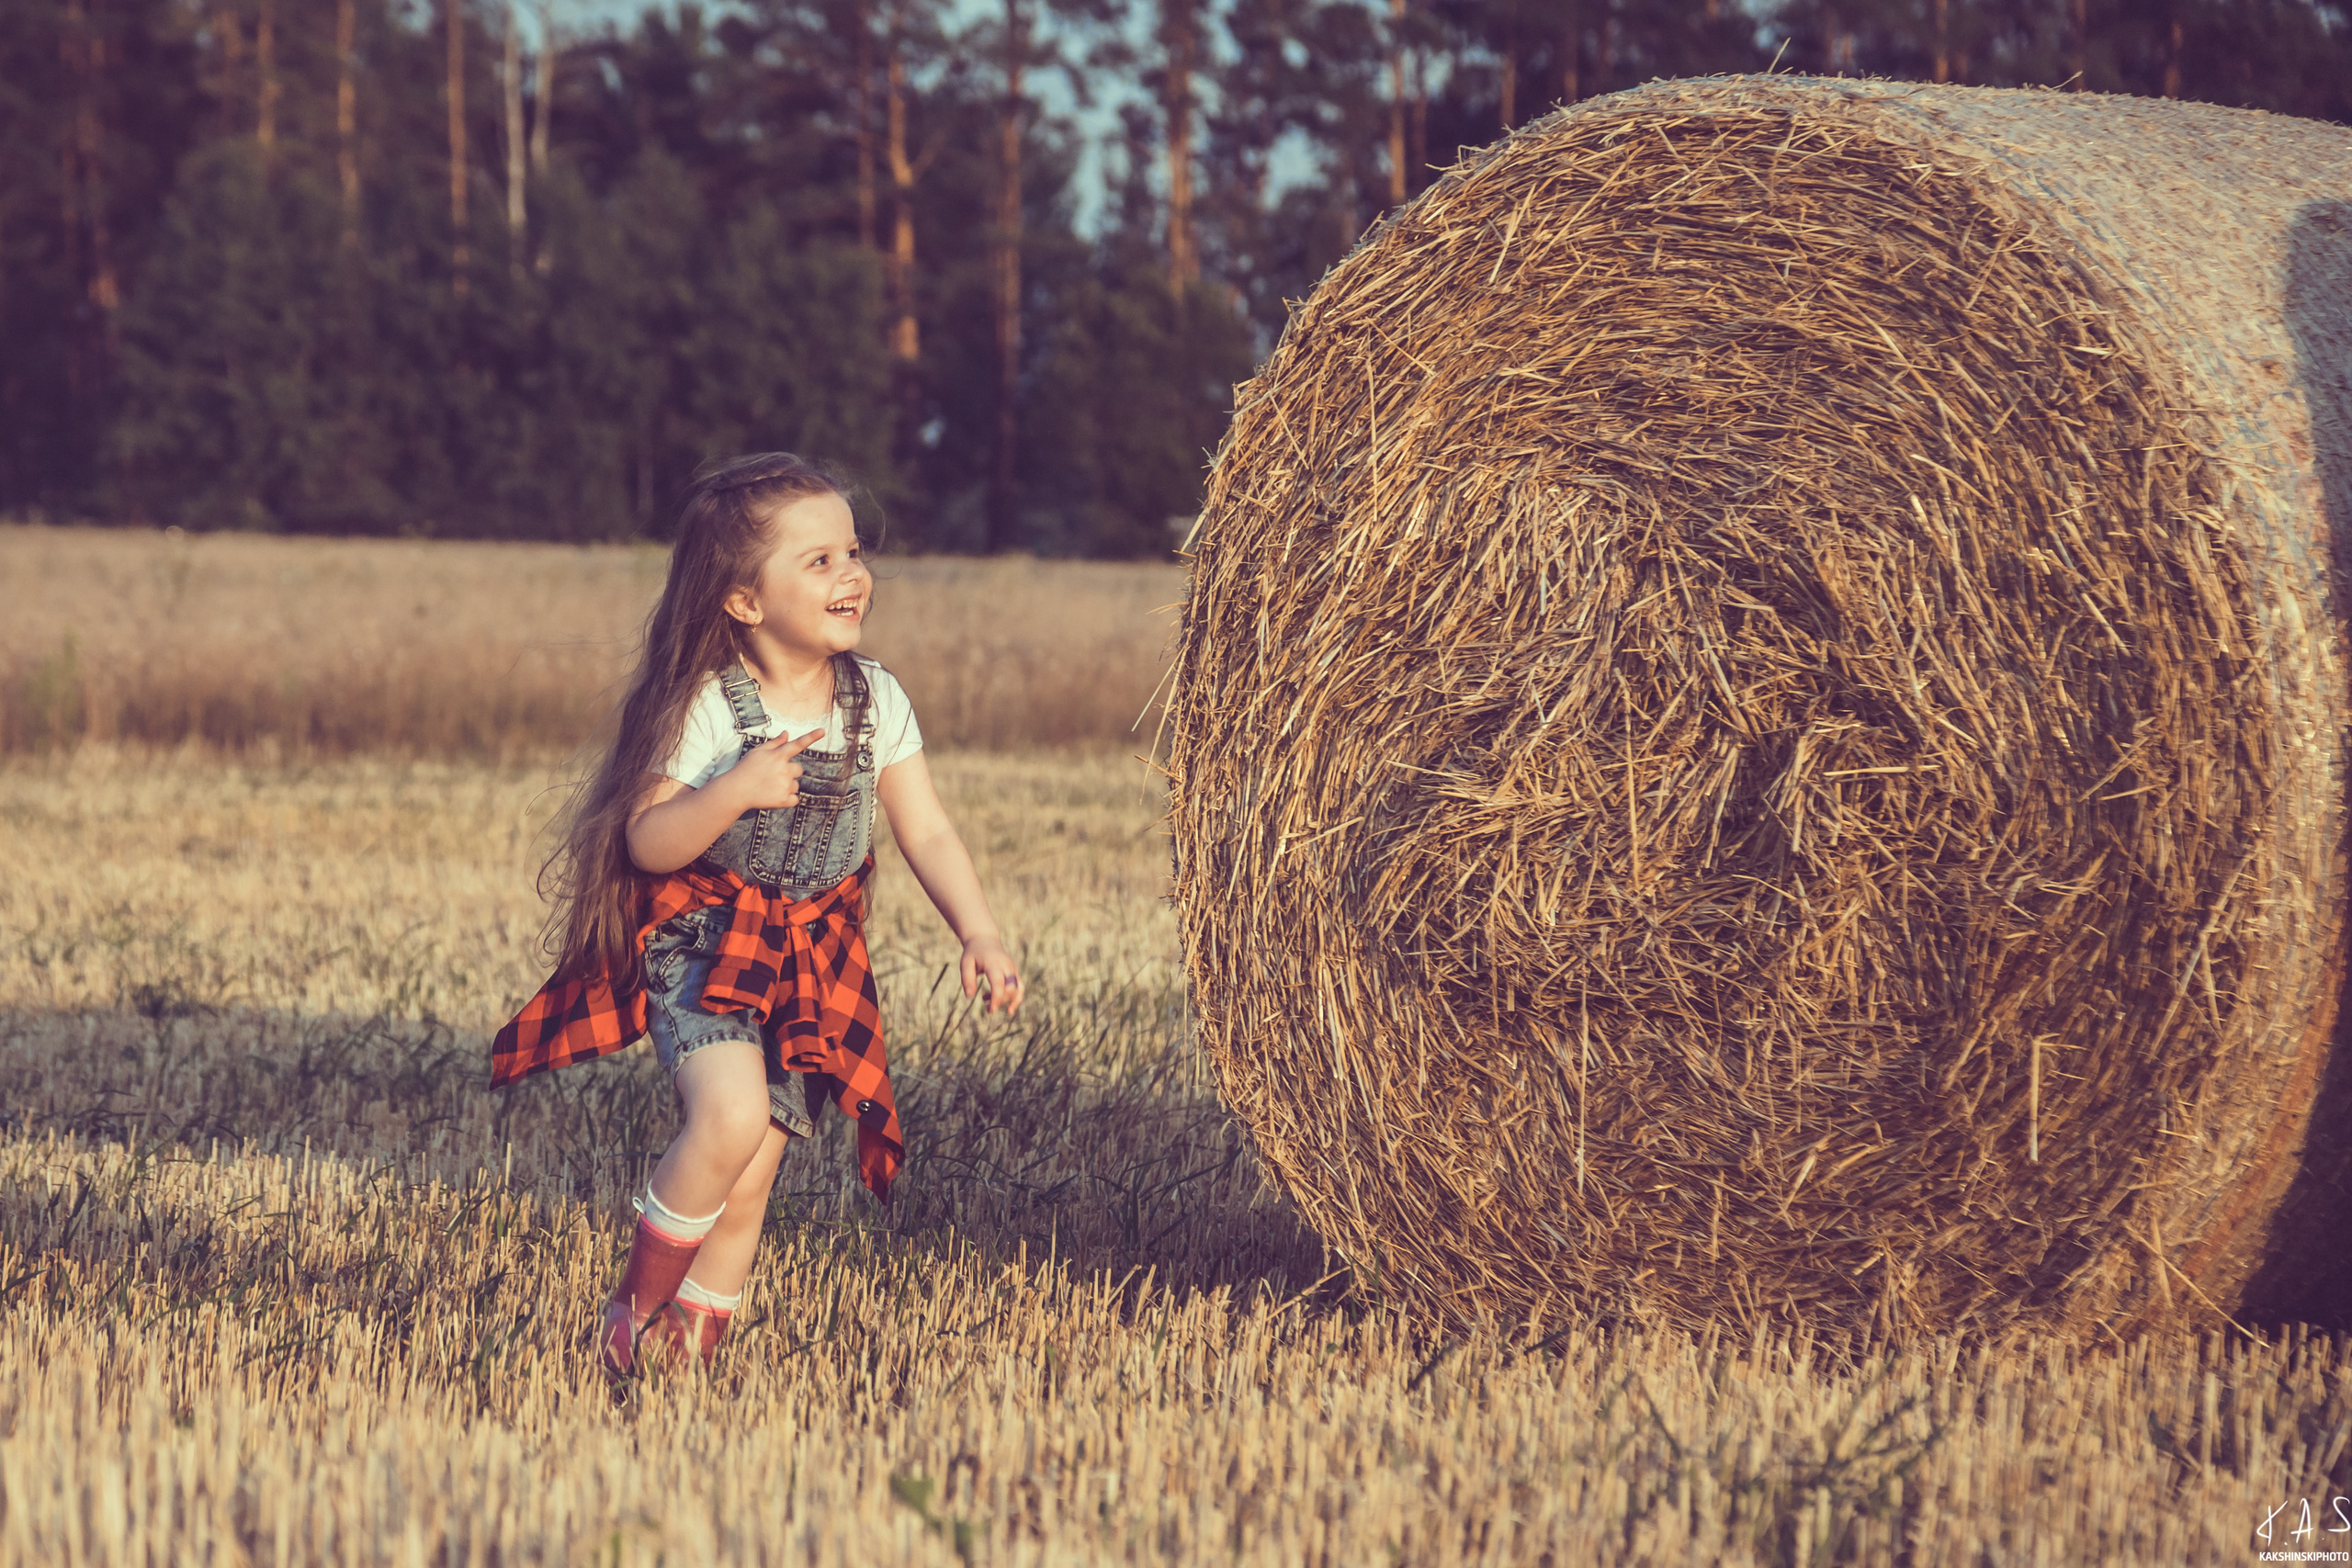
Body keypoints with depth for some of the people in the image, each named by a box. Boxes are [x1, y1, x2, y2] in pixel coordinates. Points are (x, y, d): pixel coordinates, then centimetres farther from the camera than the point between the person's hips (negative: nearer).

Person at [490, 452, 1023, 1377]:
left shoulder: (875, 700, -1)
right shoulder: (709, 708, -14)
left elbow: (927, 832, 4)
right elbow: (647, 843, -14)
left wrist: (979, 934, -9)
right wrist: (734, 793, -31)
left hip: (814, 959, 5)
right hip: (700, 944, -4)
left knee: (746, 1193, 3)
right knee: (732, 1112, -27)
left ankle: (691, 1343, 18)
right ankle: (637, 1301, -6)